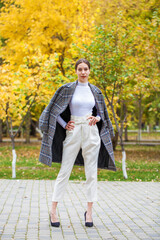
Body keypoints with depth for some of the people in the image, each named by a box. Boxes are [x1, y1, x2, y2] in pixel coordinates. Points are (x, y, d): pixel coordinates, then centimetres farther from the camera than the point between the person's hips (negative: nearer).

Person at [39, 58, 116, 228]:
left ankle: (89, 211, 10)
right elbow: (54, 110, 3)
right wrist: (65, 125, -5)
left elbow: (101, 113, 18)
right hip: (73, 132, -3)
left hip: (91, 133, 3)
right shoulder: (67, 89, 0)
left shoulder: (95, 91, 9)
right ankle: (53, 210, 6)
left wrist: (96, 118, -2)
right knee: (65, 171, -2)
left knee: (91, 172, 2)